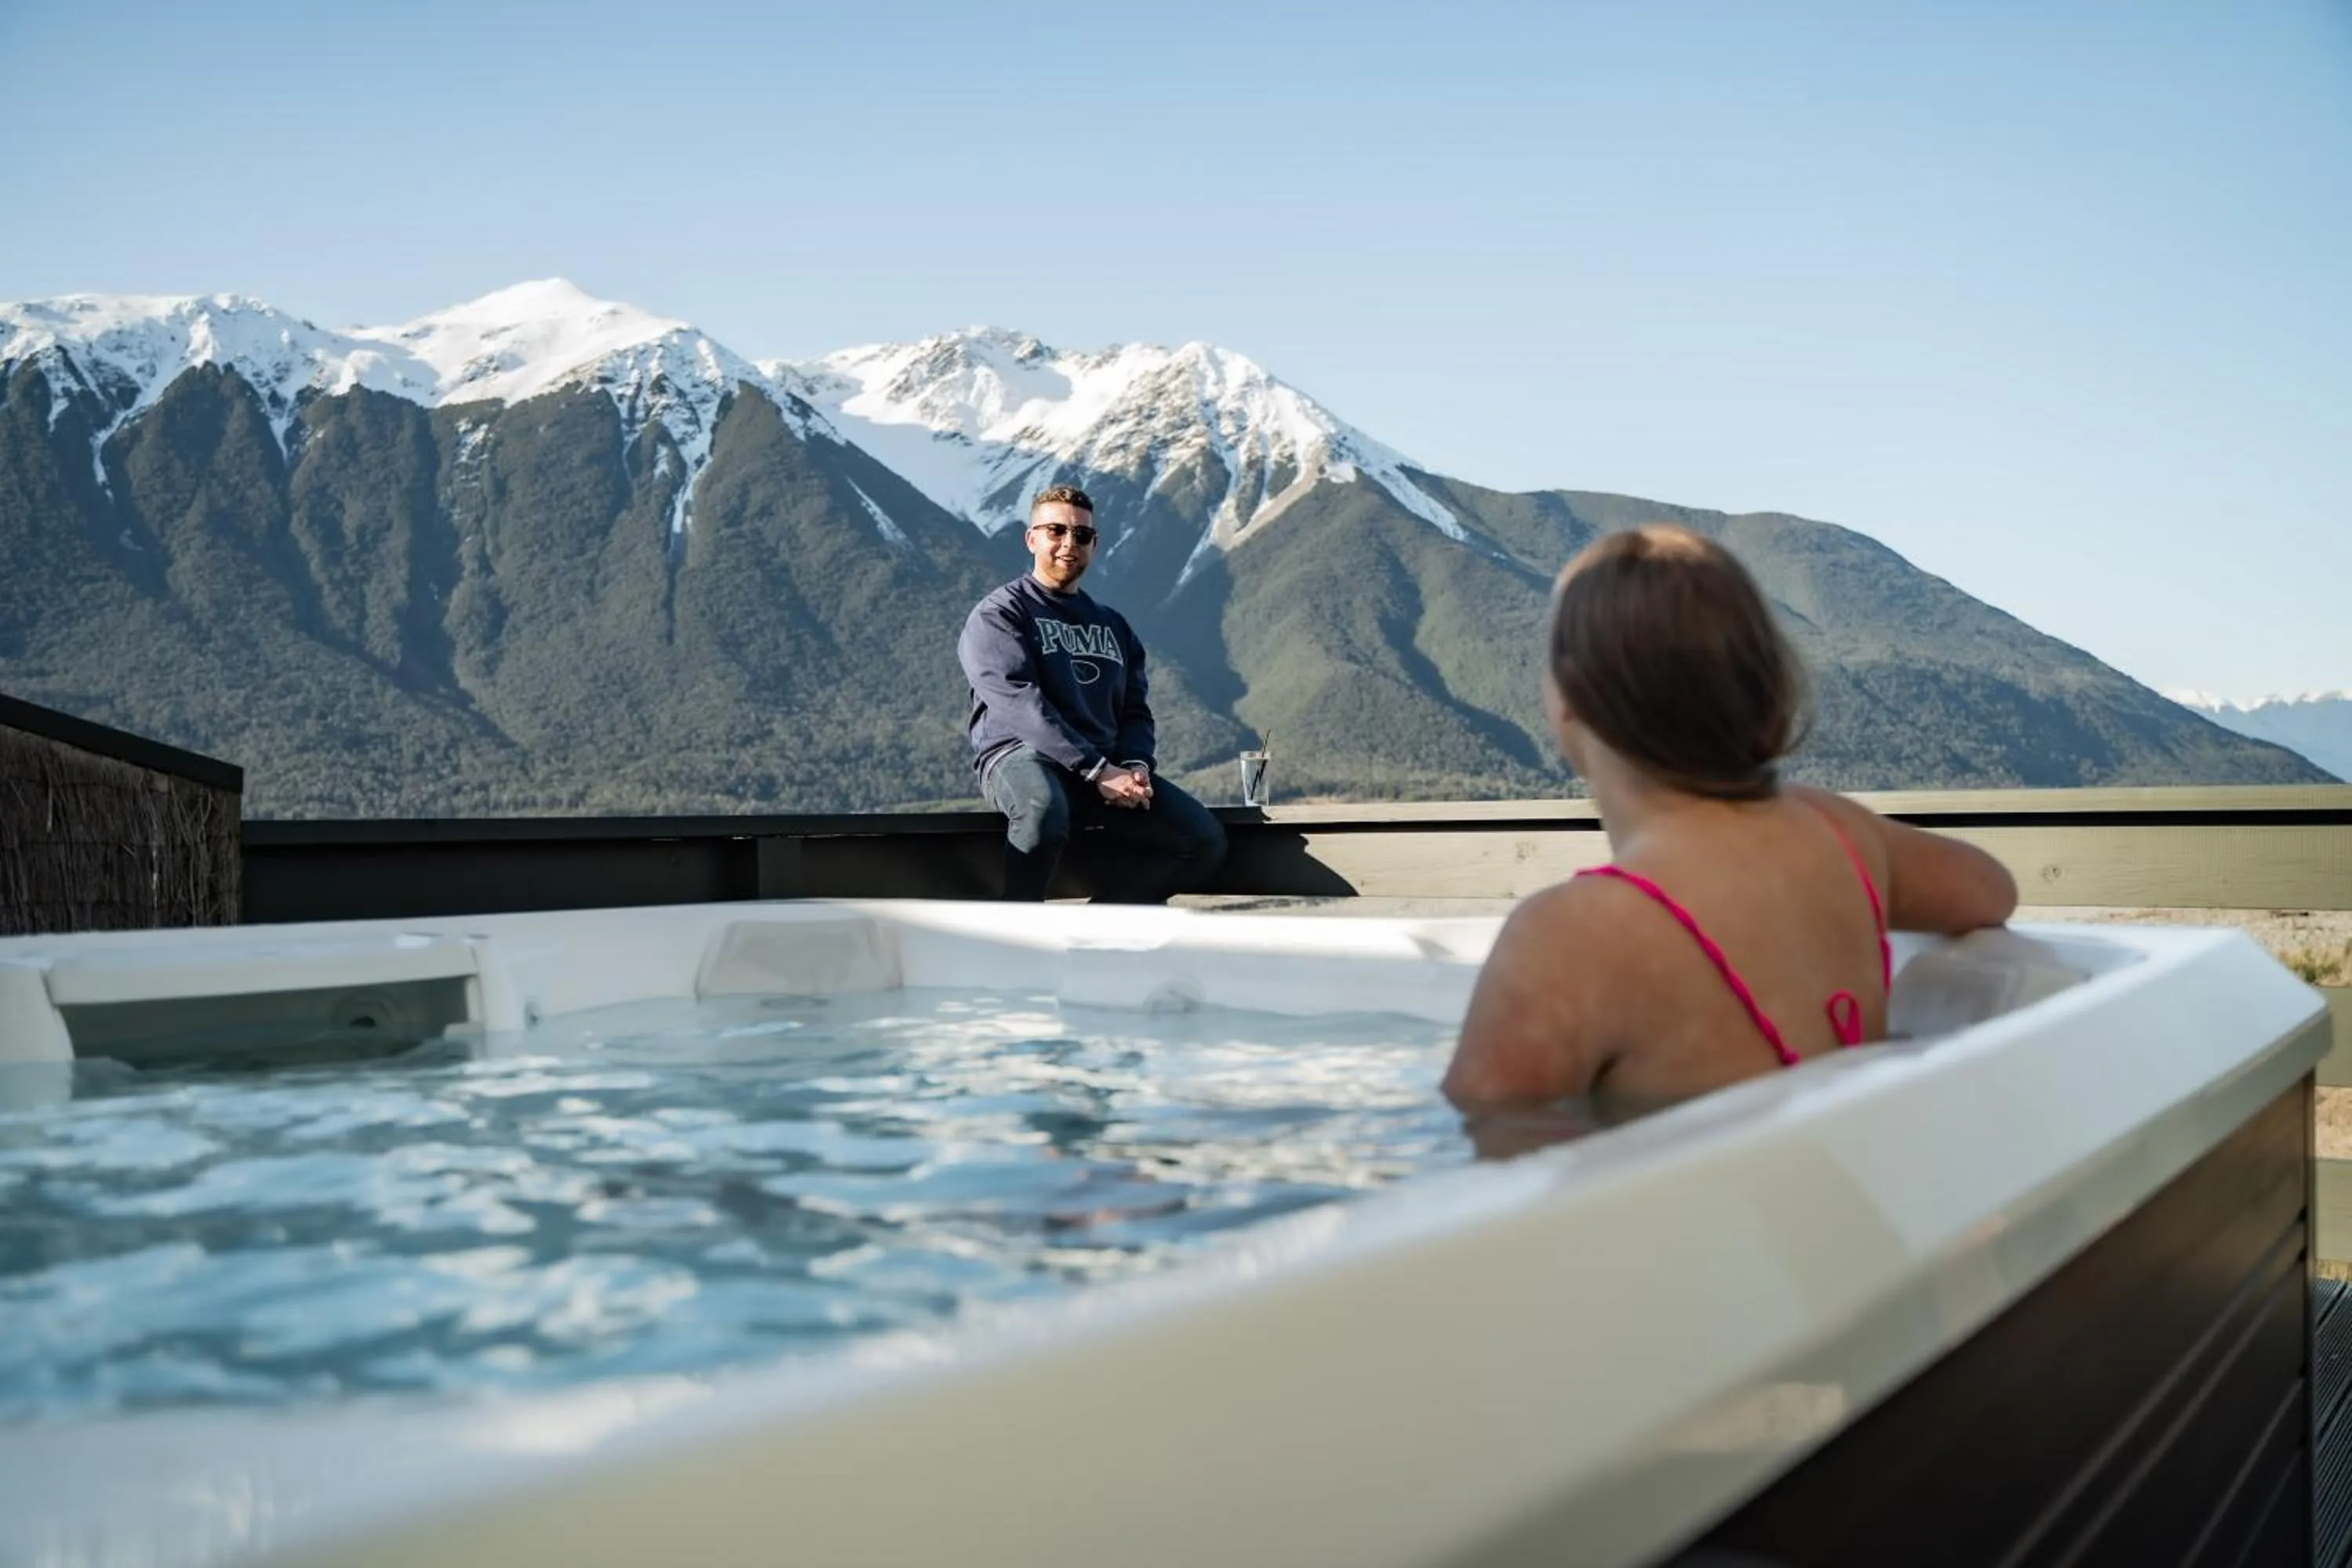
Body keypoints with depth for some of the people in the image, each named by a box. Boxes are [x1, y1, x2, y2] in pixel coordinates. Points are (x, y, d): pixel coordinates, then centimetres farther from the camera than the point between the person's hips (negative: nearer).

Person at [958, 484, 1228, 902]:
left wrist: (1136, 765, -6)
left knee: (1205, 838, -14)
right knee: (1045, 808, -42)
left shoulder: (1113, 626, 24)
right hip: (1021, 756, -6)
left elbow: (1136, 712, 18)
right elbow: (1021, 704, -11)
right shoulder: (998, 614, 3)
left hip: (1107, 768, 6)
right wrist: (1098, 771, -20)